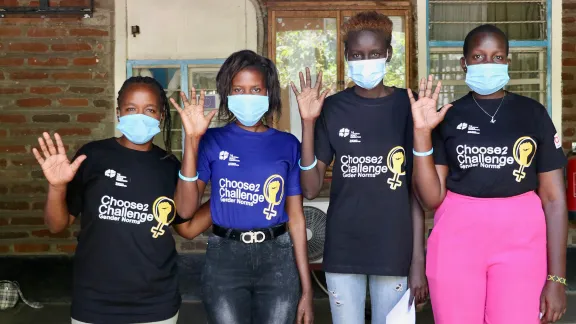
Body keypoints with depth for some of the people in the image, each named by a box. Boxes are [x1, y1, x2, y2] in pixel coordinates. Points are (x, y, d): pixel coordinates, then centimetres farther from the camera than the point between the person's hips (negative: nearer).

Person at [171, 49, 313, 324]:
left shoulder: (287, 145, 3)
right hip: (224, 260, -1)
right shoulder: (213, 141, 0)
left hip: (277, 260, 1)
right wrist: (192, 140, -16)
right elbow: (186, 209, -10)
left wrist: (306, 288, 3)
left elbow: (296, 218, 4)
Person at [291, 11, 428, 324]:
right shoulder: (332, 108, 0)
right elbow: (311, 188, -4)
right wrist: (308, 123, -12)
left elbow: (418, 188, -2)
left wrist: (418, 258, -5)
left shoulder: (407, 106, -3)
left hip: (394, 250, -1)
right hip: (342, 249, 1)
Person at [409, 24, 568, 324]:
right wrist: (421, 132, -12)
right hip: (457, 239, 0)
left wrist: (557, 278, -2)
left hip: (520, 241, 0)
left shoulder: (533, 113, 3)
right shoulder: (448, 117, 3)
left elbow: (553, 197, 2)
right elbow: (432, 198, -3)